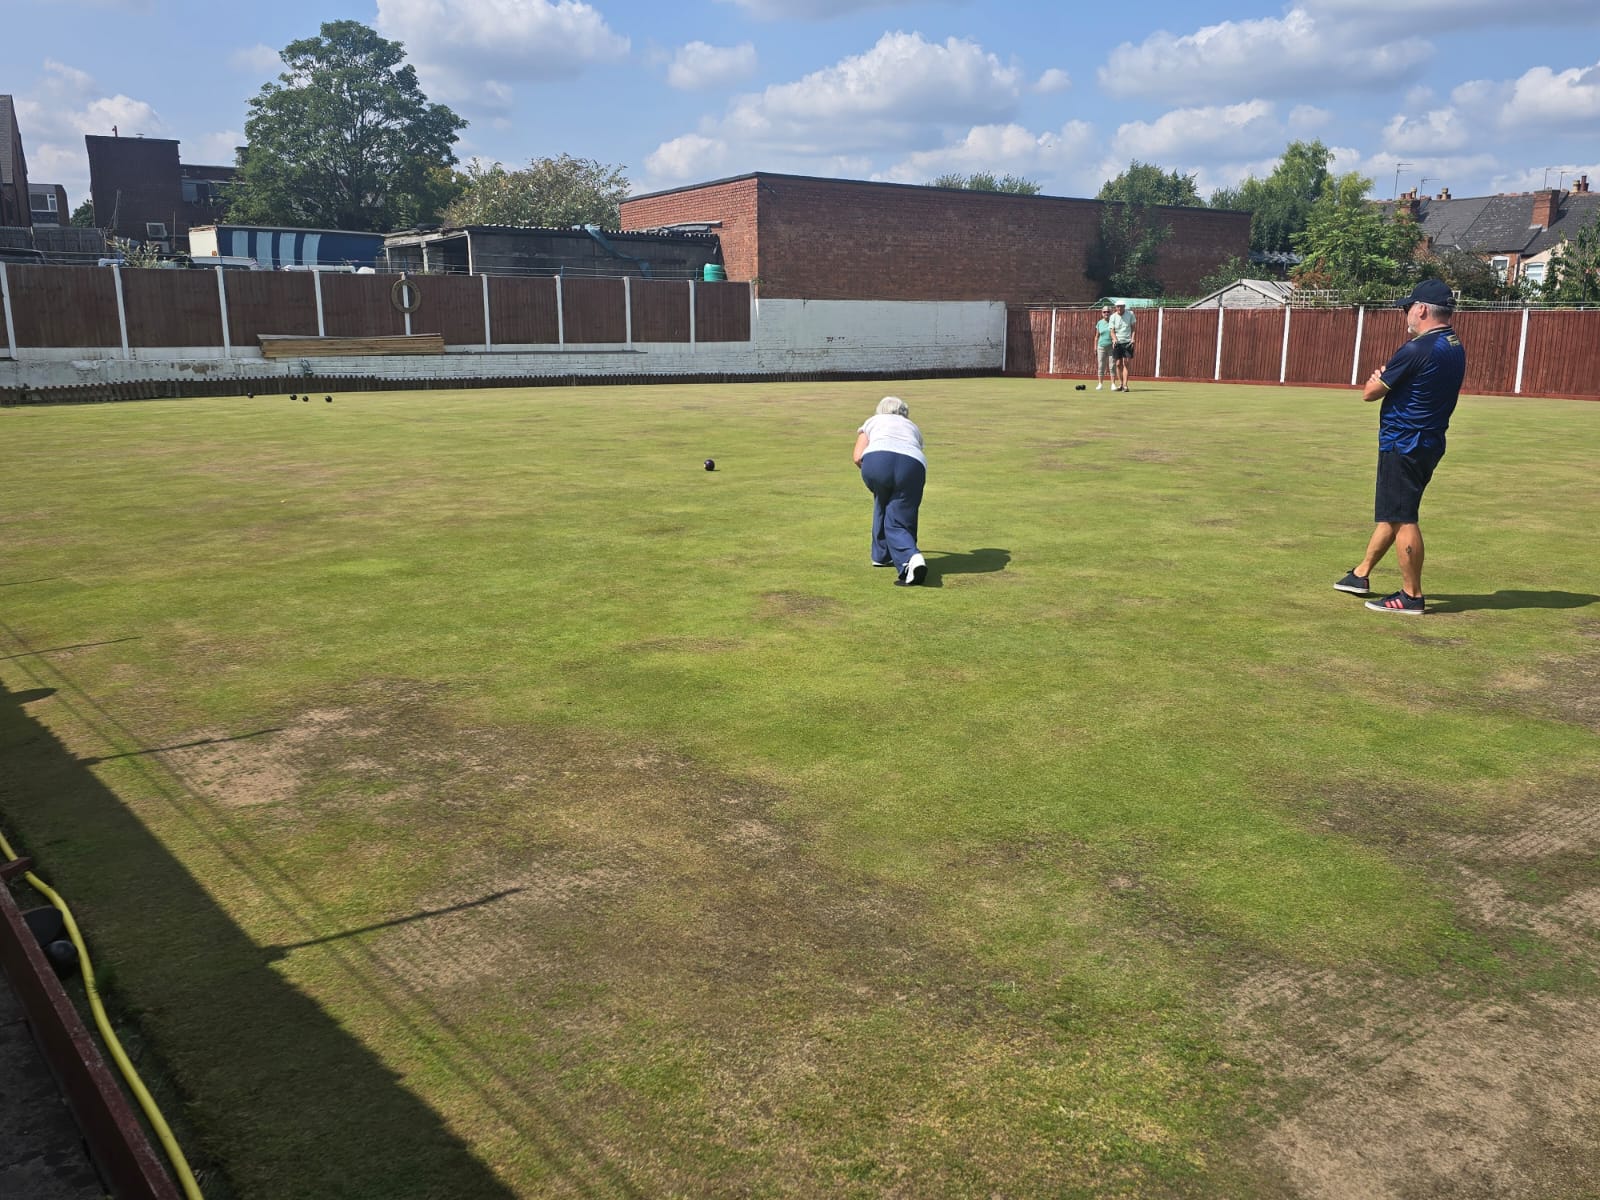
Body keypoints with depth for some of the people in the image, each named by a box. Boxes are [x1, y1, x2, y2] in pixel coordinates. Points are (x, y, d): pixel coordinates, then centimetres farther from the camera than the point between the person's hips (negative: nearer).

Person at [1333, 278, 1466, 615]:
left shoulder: (1417, 350, -19)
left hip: (1404, 445, -10)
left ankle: (1412, 596, 1)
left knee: (1402, 518, -4)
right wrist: (1387, 377, 5)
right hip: (1429, 443, 10)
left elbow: (1370, 392, -11)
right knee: (1392, 512, 18)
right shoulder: (1456, 348, 10)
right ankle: (1361, 574, 31)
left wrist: (1377, 378, 9)